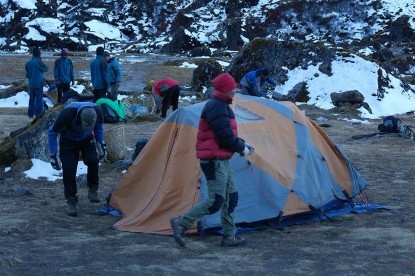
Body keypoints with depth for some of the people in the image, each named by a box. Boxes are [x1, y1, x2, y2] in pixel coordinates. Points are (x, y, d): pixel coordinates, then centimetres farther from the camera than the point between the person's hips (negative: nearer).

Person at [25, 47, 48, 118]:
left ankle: (30, 113, 15)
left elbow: (27, 74, 13)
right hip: (39, 83, -6)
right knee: (39, 98, 0)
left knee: (31, 98, 13)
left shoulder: (28, 63, 5)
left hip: (31, 84, 6)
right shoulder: (38, 62, -15)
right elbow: (46, 69, -2)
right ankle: (38, 113, -2)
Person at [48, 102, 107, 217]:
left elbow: (99, 127, -1)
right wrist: (53, 155, -22)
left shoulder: (98, 111, -30)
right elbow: (52, 132, -23)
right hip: (69, 141, -2)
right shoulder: (68, 113, -40)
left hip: (86, 139, 2)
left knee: (93, 160, -24)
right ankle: (71, 201, -3)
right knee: (69, 168, -16)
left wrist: (101, 144, -7)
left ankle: (92, 190, -4)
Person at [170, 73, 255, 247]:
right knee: (215, 201, -11)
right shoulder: (216, 107, -18)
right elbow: (225, 136, -21)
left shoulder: (221, 106, 16)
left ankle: (229, 236, 18)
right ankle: (181, 224, -6)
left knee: (231, 198, 12)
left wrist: (242, 144, 11)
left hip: (221, 159, 11)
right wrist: (241, 148, -7)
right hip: (214, 160, -11)